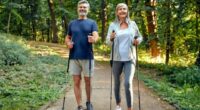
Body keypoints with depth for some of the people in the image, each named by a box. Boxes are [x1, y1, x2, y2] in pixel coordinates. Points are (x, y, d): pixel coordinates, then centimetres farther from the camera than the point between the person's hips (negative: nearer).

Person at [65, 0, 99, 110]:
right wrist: (68, 43, -5)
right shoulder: (72, 23, 12)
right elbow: (67, 37, 19)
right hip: (74, 57, 2)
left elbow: (96, 35, -12)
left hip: (87, 57, -2)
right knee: (76, 82, 3)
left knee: (87, 81, 8)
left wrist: (93, 39, -36)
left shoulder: (92, 23, 3)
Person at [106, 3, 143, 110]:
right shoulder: (113, 25, 2)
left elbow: (140, 37, 16)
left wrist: (138, 41, -6)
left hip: (130, 58, -1)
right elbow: (108, 42, 2)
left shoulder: (133, 24, 4)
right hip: (117, 58, 1)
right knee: (117, 83, 11)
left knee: (128, 83, -15)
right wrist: (111, 38, -20)